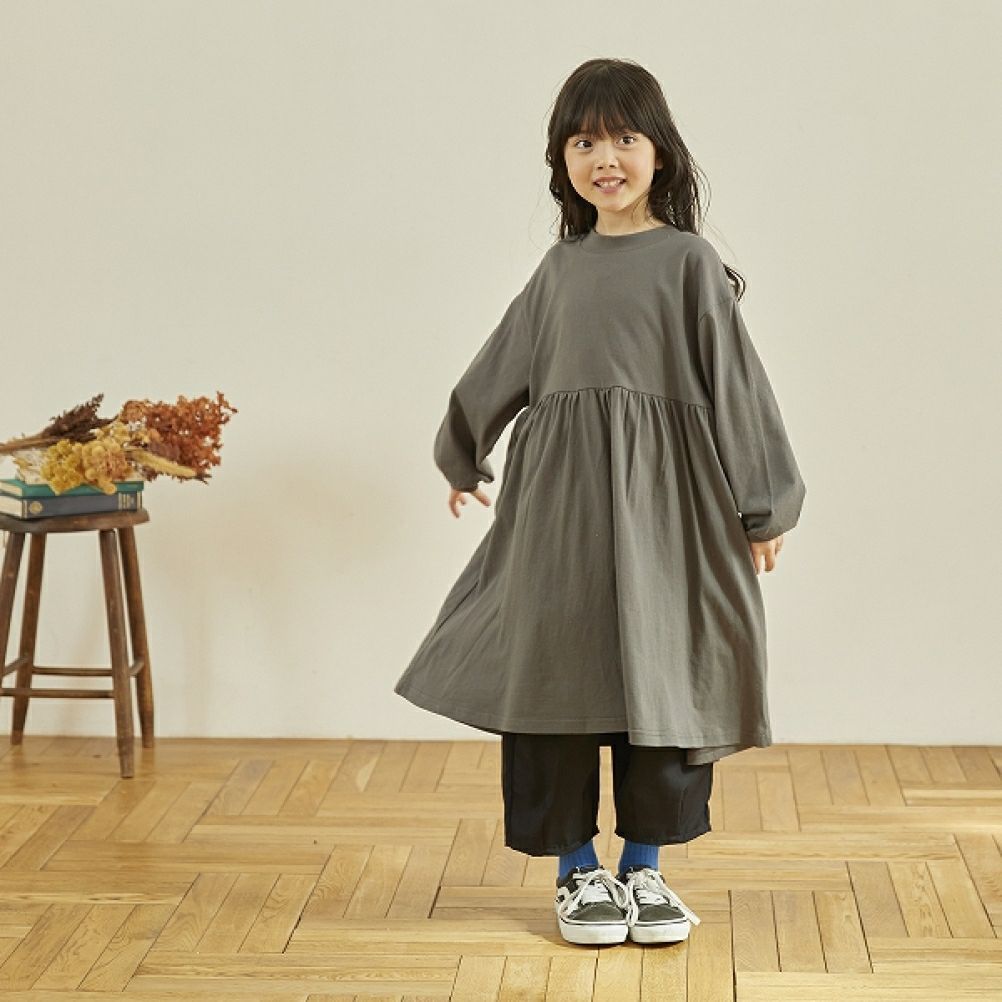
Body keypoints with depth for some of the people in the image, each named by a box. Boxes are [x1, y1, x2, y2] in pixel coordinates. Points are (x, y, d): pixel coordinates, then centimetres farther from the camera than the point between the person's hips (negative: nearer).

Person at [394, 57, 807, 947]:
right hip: (559, 497, 3)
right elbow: (501, 370, 24)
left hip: (662, 500, -3)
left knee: (660, 674, 3)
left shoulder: (687, 260, -1)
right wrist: (464, 454, 35)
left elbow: (736, 384, -3)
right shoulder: (561, 268, 10)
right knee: (556, 670, 3)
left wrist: (762, 506, -5)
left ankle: (645, 867, 18)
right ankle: (576, 870, 15)